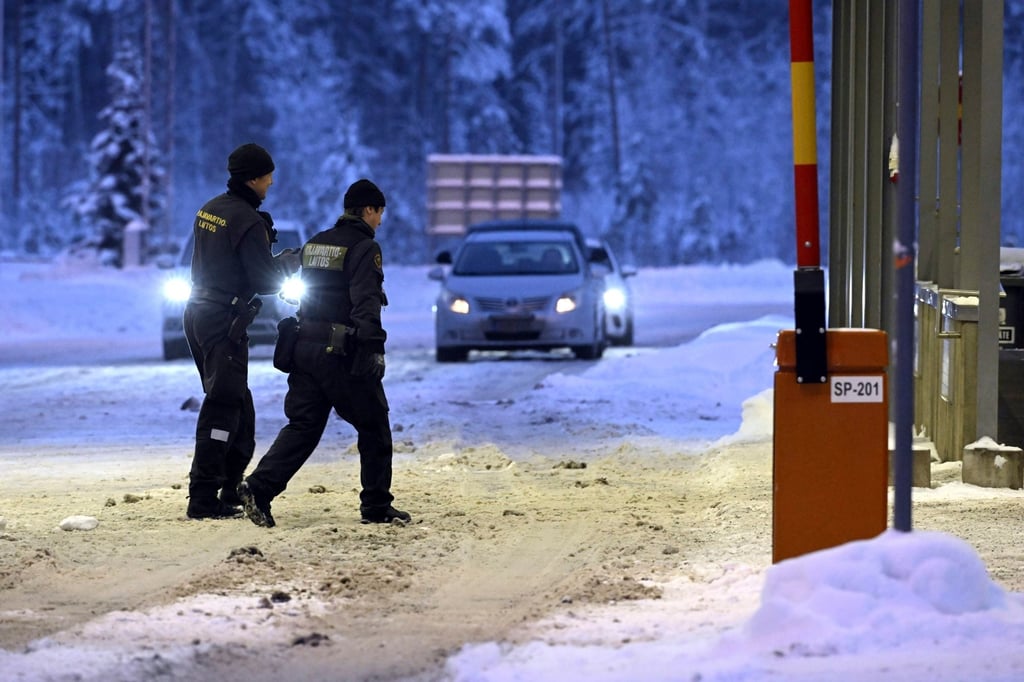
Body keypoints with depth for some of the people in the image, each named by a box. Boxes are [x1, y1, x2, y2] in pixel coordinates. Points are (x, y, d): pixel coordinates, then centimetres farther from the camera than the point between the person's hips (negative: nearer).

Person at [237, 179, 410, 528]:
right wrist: (374, 348, -22)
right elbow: (365, 304, -19)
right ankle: (376, 506, 9)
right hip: (342, 353, -7)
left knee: (303, 426, 7)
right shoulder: (364, 247, -9)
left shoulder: (315, 244, 15)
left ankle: (259, 487, -10)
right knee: (374, 427, 6)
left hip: (306, 348, 7)